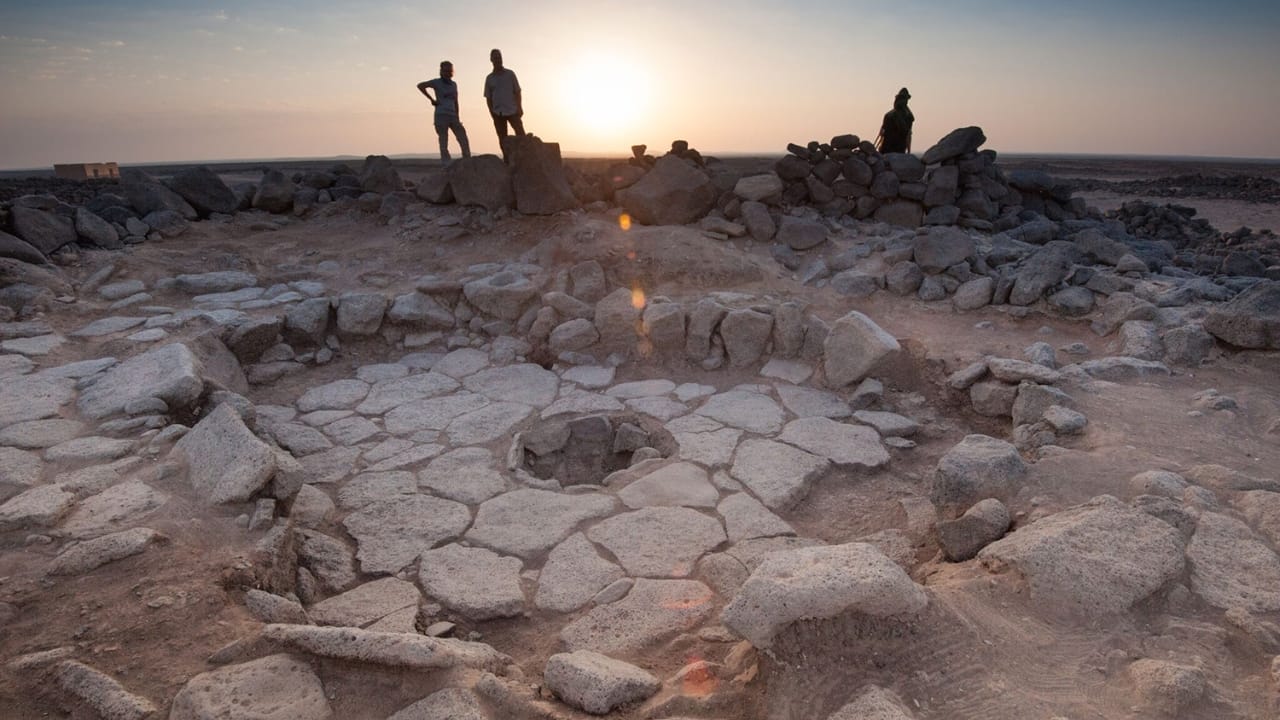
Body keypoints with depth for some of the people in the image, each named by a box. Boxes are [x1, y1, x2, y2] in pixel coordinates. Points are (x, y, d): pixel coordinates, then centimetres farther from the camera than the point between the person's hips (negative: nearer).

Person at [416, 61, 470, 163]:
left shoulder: (454, 84, 16)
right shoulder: (437, 82, 1)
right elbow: (420, 85, -6)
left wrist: (457, 118, 12)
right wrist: (432, 99, -8)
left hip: (453, 116, 5)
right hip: (441, 116, -5)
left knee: (463, 140, -2)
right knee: (443, 143, -4)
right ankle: (448, 165, -3)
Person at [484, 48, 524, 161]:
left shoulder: (510, 74, 7)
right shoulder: (489, 78, 10)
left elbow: (517, 92, 5)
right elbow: (488, 97, 10)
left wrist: (519, 107, -5)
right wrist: (492, 112, -3)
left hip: (512, 110, -2)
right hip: (498, 113, 2)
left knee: (520, 133, -12)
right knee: (502, 138, 3)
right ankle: (506, 159, 7)